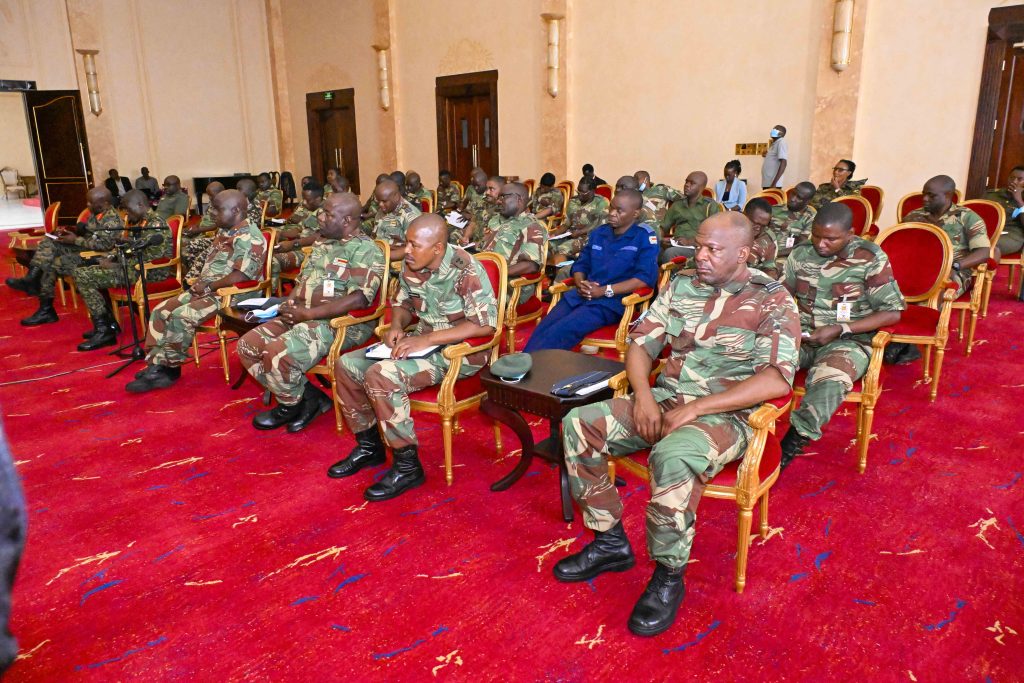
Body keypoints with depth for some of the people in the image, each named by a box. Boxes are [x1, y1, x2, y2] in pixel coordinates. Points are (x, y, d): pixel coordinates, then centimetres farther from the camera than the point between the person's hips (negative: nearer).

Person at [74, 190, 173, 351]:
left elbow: (152, 257, -26)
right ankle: (109, 323, 17)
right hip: (135, 267, 10)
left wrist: (117, 265, -21)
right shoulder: (139, 222, 14)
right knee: (83, 272, 21)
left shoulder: (155, 224, -17)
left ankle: (104, 331, -11)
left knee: (83, 276, -15)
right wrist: (111, 259, 2)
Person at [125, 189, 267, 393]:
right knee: (161, 311, 0)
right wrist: (200, 282, 3)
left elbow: (241, 276, -26)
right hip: (207, 289, 10)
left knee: (180, 316, -25)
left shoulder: (249, 238, -18)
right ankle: (158, 365, -1)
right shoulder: (224, 231, 14)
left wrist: (208, 287, -18)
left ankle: (169, 368, -6)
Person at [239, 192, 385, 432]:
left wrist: (308, 314, -22)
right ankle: (309, 397, 3)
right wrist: (288, 305, 1)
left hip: (341, 324, -9)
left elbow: (358, 299, -22)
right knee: (248, 345, -2)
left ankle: (291, 406, 4)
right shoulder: (322, 244, 17)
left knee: (277, 353, -28)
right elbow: (302, 280, 24)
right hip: (302, 317, 10)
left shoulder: (366, 251, -11)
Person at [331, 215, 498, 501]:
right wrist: (396, 325, -8)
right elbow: (402, 302, 17)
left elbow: (486, 324, -27)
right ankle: (369, 446, 16)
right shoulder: (412, 265, 0)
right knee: (347, 365, 1)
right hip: (422, 342, 8)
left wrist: (428, 339, -29)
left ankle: (407, 466, -15)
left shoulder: (465, 271, -22)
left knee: (380, 376, -28)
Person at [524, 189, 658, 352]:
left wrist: (604, 291, -16)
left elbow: (646, 278, -12)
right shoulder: (598, 233, 16)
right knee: (542, 329, -19)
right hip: (582, 295, 6)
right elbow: (581, 264, 22)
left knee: (560, 332, -28)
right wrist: (581, 284, -3)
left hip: (614, 300, -6)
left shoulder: (645, 237, -2)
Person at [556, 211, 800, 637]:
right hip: (663, 400, 6)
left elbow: (777, 379, -18)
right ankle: (610, 542, 1)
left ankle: (669, 576, -14)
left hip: (725, 415, -6)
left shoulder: (772, 300, -6)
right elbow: (641, 342, 9)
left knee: (673, 458, -38)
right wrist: (644, 396, -11)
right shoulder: (681, 286, 10)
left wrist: (694, 409, -22)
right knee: (579, 423, -13)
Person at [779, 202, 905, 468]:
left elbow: (892, 313, -5)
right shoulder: (801, 254, 7)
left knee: (830, 377, -38)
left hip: (849, 340, -3)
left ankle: (792, 443, -33)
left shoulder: (871, 258, -5)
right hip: (801, 335, 4)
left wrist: (839, 330, -16)